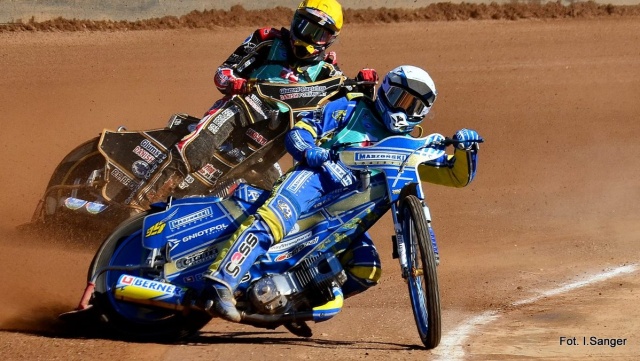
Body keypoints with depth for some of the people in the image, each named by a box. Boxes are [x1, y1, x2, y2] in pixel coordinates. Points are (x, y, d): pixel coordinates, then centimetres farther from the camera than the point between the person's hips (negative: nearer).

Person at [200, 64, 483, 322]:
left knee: (366, 270, -19)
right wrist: (308, 151, -14)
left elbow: (457, 175, 22)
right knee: (273, 221, -35)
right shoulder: (351, 108, 17)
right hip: (316, 175, -5)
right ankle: (219, 285, -45)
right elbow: (298, 131, 9)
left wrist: (466, 149, 1)